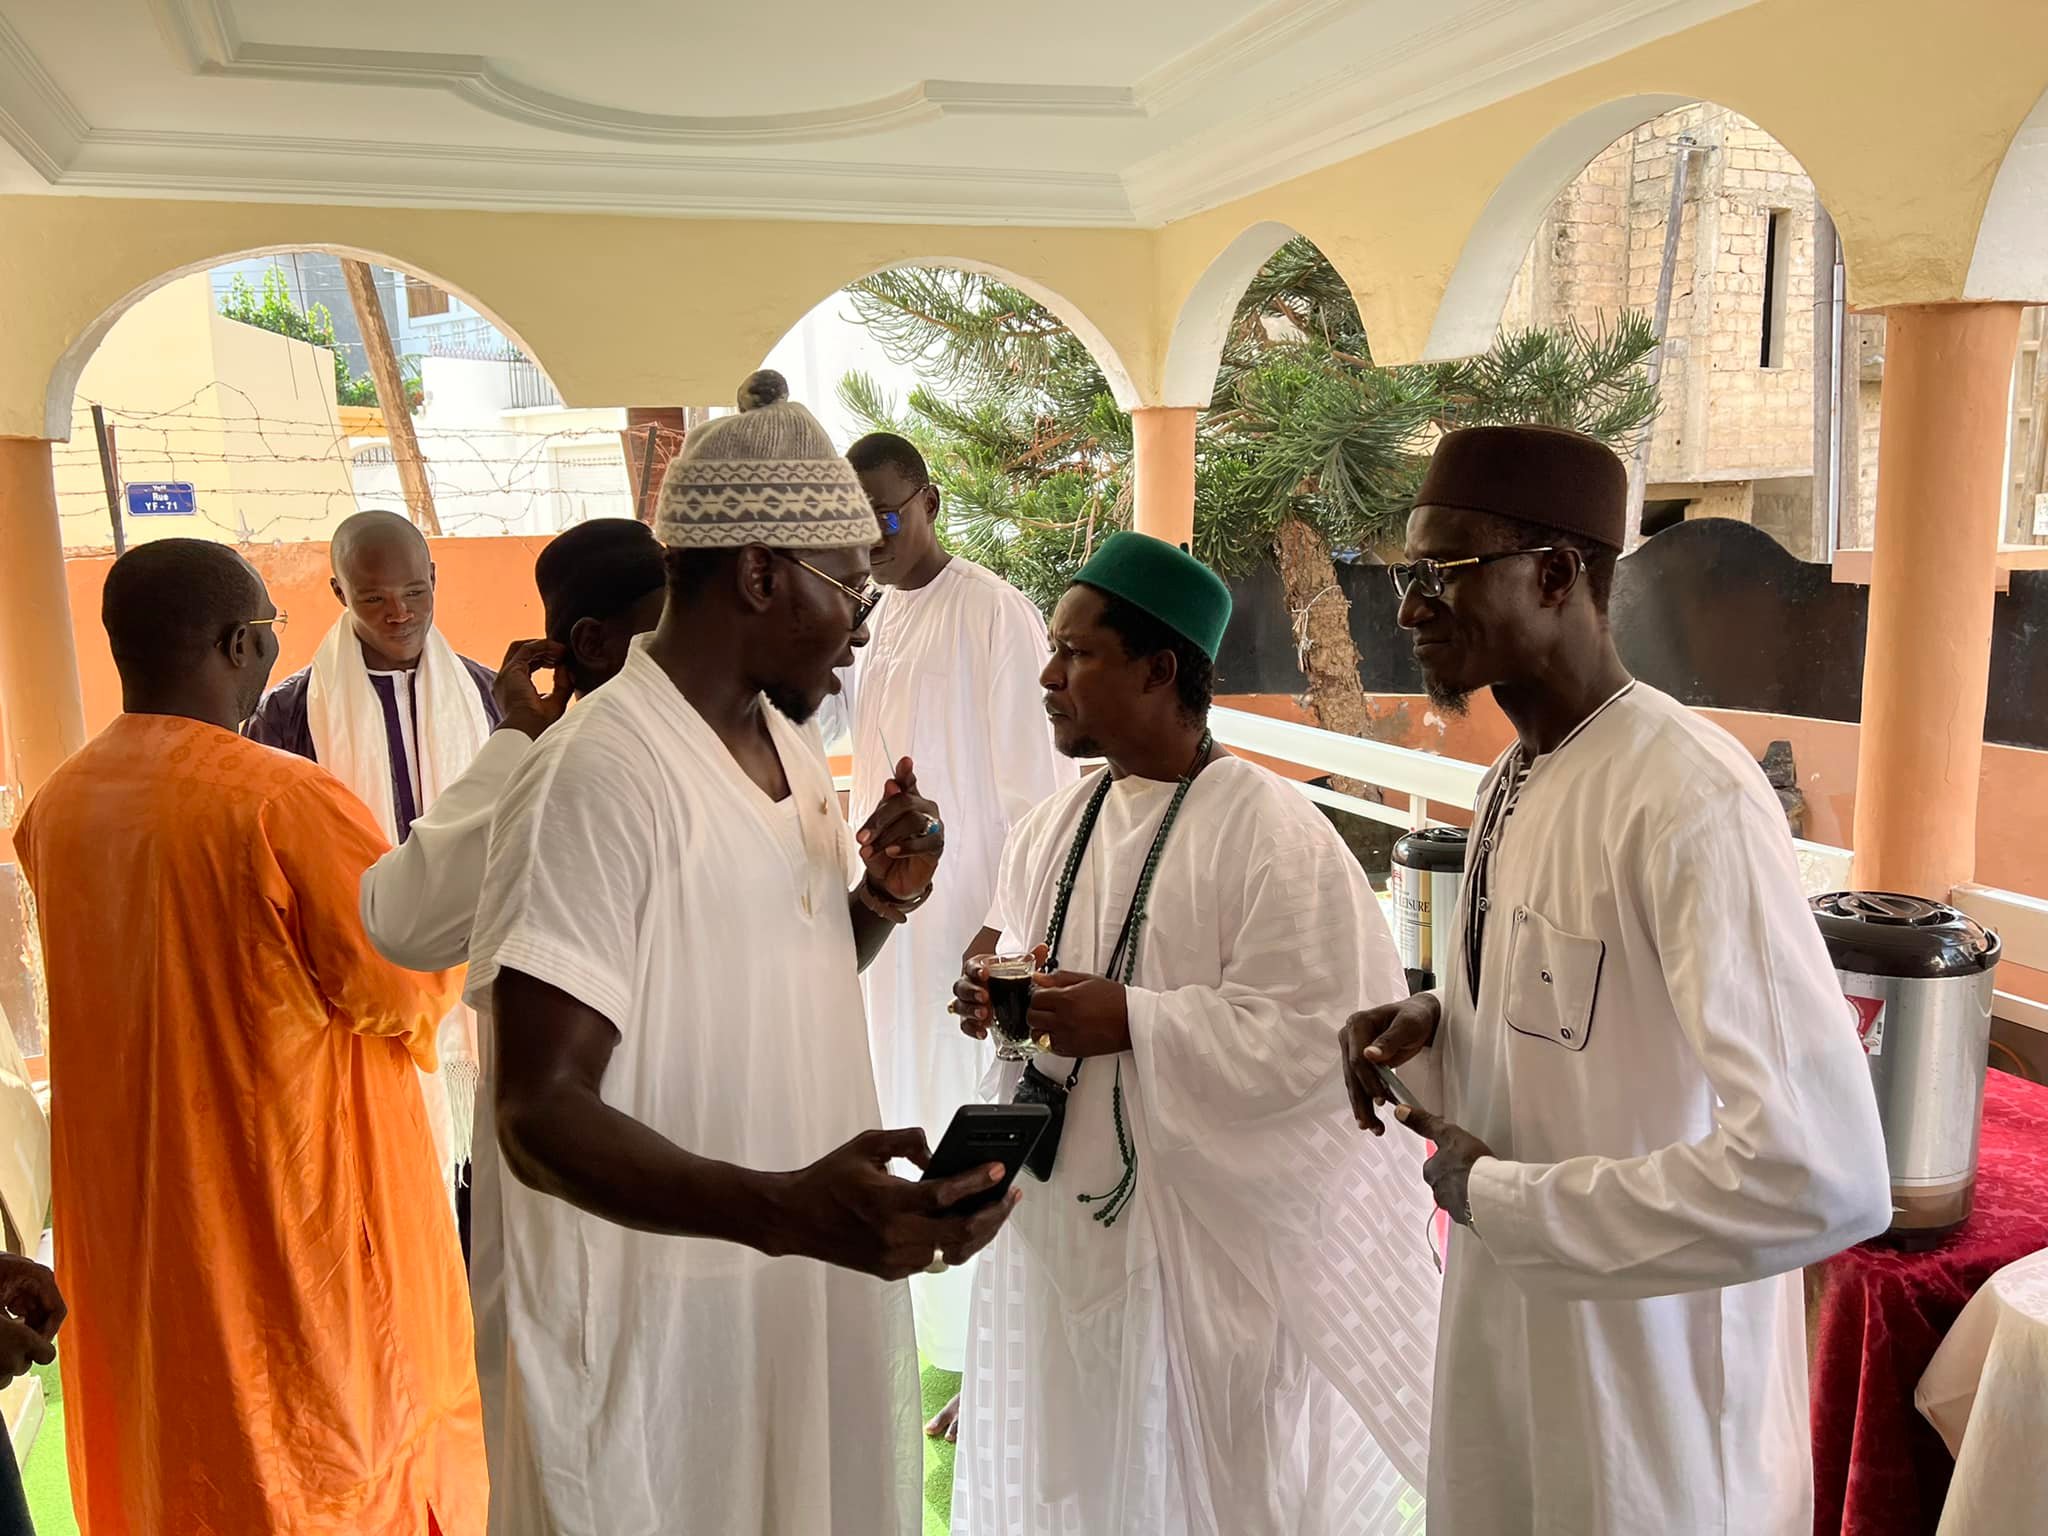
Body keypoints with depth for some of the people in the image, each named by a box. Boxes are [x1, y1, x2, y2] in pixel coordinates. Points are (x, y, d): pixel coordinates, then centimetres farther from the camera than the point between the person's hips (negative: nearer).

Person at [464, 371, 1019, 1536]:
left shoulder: (792, 746, 5)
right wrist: (781, 1209, -38)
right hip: (671, 1330, -8)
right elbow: (542, 1113, -24)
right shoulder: (603, 779, -23)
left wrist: (881, 900, -4)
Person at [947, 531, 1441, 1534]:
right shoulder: (1049, 831, 6)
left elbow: (1313, 1038, -21)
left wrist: (1132, 1020, -25)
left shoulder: (1274, 833, -17)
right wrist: (993, 991, -5)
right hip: (1060, 1219, 7)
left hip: (1207, 1235, -6)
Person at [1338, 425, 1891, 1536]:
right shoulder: (1514, 777, 3)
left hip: (1643, 1377, -7)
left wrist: (1495, 1194, -23)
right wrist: (1434, 1027, -4)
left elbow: (1825, 1180, -34)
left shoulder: (1693, 801, -26)